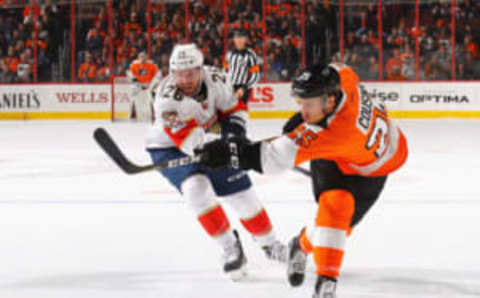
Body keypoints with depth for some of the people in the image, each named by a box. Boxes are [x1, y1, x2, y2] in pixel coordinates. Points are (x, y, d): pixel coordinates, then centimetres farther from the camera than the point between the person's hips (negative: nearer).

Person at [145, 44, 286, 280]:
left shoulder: (215, 79, -17)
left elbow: (234, 108, 1)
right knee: (197, 188, -29)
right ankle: (230, 249, -13)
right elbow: (190, 140, -41)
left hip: (209, 140, 5)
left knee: (241, 191, 5)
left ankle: (270, 244, 28)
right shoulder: (166, 99, -33)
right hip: (170, 148, -5)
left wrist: (234, 128, -19)